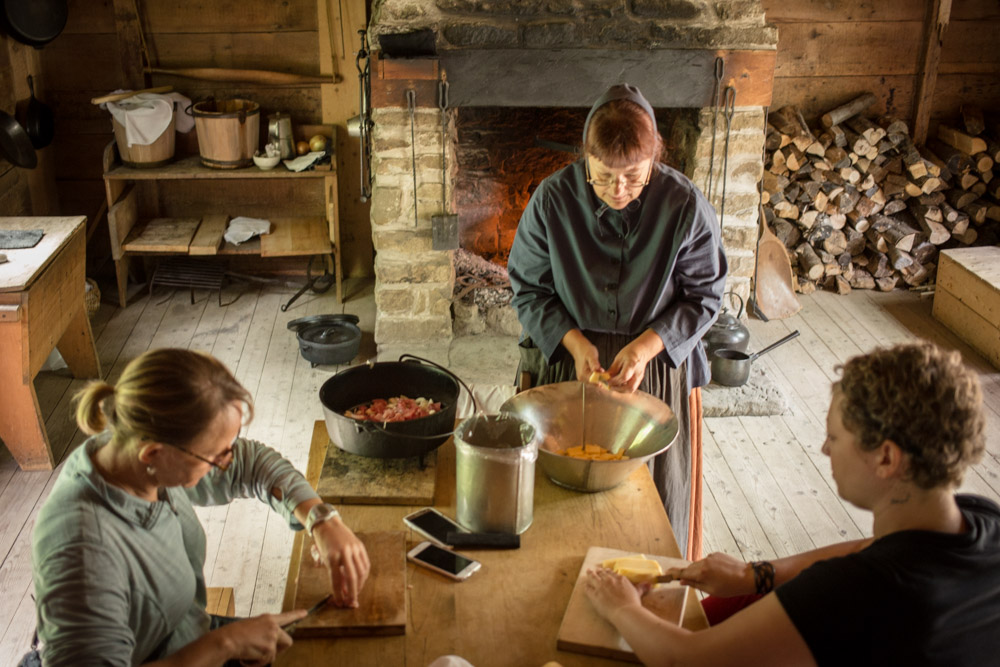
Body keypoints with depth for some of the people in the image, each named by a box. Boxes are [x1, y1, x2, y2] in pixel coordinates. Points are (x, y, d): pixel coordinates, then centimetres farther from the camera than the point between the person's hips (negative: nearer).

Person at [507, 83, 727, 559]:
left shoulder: (685, 206, -15)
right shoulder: (553, 199, -14)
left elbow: (704, 297, -5)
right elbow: (529, 291, -4)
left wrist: (646, 347, -19)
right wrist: (574, 342, -19)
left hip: (657, 365, 0)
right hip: (568, 361, 0)